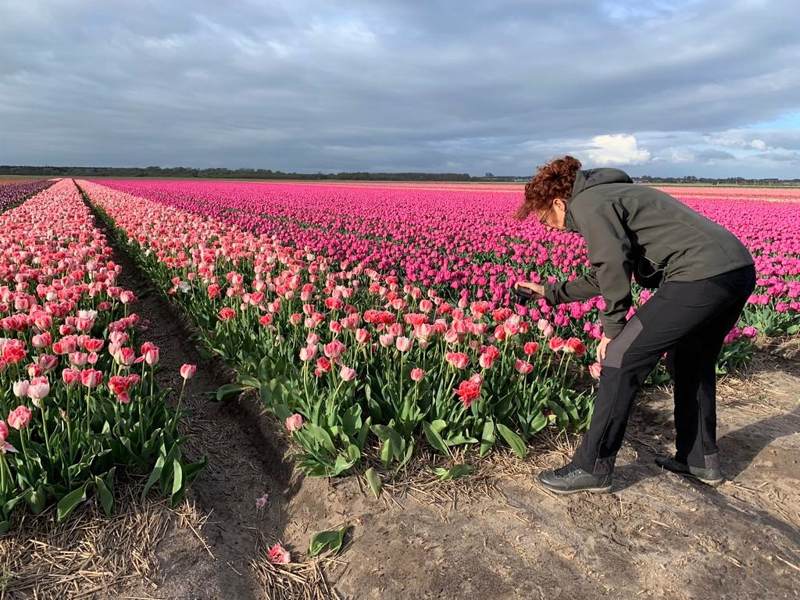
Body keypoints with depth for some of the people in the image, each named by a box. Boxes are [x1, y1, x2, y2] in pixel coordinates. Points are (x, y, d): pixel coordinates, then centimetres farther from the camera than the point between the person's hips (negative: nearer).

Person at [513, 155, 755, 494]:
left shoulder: (587, 204, -3)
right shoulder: (606, 194, 27)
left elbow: (614, 267, -18)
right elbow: (604, 276, 34)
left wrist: (612, 329, -7)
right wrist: (551, 294, 39)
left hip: (701, 276, -10)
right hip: (740, 270, 10)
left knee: (621, 361, -4)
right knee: (693, 363, 26)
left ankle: (592, 469, 6)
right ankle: (701, 460, 38)